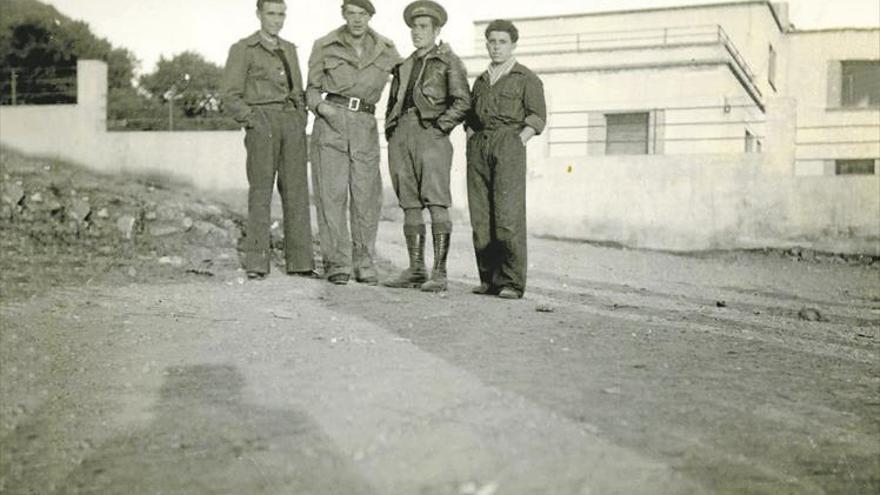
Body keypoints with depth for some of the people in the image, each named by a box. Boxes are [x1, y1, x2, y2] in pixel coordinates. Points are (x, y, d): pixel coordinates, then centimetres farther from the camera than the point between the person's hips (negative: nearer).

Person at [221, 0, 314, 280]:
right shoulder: (243, 49, 5)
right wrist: (252, 121, -12)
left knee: (297, 191, -1)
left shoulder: (289, 50, 21)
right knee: (261, 191, -9)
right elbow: (231, 96, 0)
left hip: (292, 122, 5)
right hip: (262, 122, -5)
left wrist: (301, 125, 11)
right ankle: (256, 263, -8)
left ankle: (299, 262, 2)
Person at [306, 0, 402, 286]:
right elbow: (312, 88, 11)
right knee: (331, 194, -5)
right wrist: (320, 106, -9)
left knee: (367, 196, -1)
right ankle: (337, 264, 1)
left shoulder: (384, 49, 7)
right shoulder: (325, 47, 3)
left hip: (365, 127, 1)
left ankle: (365, 264, 10)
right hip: (330, 123, -1)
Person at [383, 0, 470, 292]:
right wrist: (390, 129, 14)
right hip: (401, 134, 6)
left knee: (437, 204, -12)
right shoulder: (404, 66, 22)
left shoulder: (448, 61, 5)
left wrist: (440, 125, -11)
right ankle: (416, 270, 7)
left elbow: (463, 102, -4)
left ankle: (439, 273, -14)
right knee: (410, 205, 4)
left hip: (431, 135, -6)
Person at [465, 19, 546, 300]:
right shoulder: (481, 81, 23)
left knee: (508, 216, -13)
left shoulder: (526, 79, 8)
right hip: (478, 147, 5)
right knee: (480, 217, -2)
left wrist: (518, 142, -10)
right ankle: (488, 279, 2)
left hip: (509, 143, -5)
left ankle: (512, 283, -12)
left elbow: (538, 116, 0)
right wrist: (472, 140, 9)